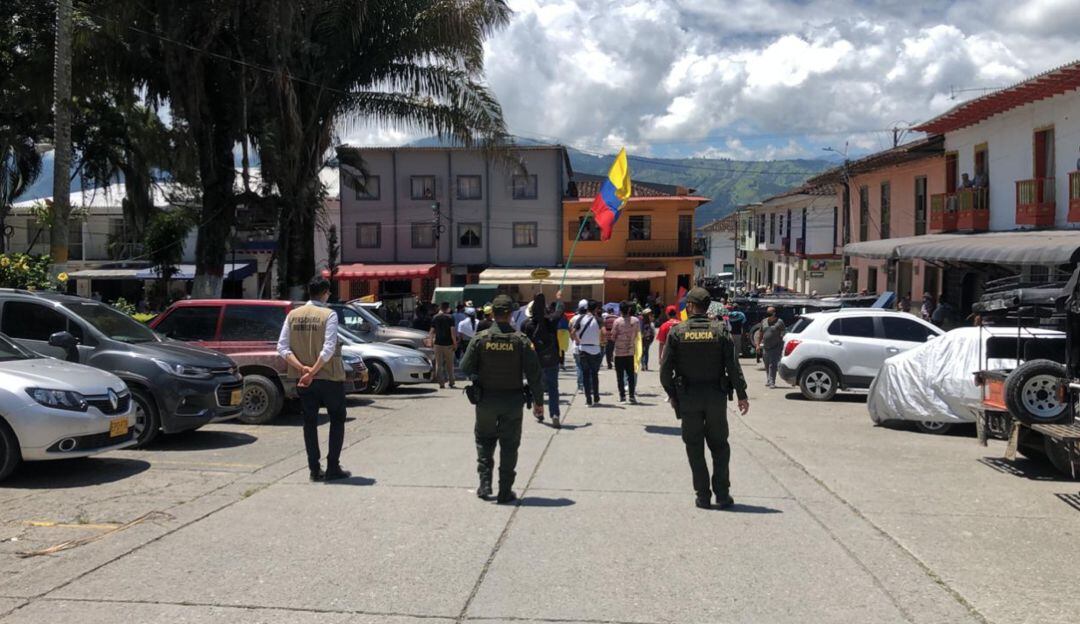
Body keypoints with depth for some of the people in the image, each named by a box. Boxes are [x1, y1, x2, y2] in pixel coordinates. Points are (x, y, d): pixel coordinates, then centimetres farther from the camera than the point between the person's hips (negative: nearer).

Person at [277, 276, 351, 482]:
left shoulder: (293, 315, 3)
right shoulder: (329, 315, -11)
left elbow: (282, 348, -4)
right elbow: (328, 349, -21)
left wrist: (302, 368, -10)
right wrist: (313, 371, -16)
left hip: (302, 378, 4)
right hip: (329, 377, -4)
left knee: (310, 422, 12)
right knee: (337, 419, 10)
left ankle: (314, 469, 11)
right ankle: (333, 467, 6)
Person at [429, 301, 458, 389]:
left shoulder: (435, 318, 4)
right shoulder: (450, 317, -5)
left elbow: (432, 331, 4)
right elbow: (452, 331, -11)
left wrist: (432, 341, 15)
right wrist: (455, 343, -5)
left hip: (438, 343, 2)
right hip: (448, 343, -2)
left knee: (438, 364, 5)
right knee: (450, 364, 11)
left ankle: (441, 383, 1)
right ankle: (451, 382, 15)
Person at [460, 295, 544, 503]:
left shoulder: (480, 338, -8)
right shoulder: (521, 340, -9)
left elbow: (466, 367, -5)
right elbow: (533, 373, -8)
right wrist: (538, 401, 1)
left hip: (486, 399, 1)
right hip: (513, 400, 0)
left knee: (484, 440, 19)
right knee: (509, 445, 9)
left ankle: (485, 484, 9)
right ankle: (505, 492, 11)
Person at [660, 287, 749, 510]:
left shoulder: (677, 332, -6)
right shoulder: (720, 331, -3)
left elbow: (665, 369, -6)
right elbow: (733, 367, -6)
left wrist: (672, 395, 7)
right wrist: (742, 395, 2)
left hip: (688, 399, -1)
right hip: (716, 397, 1)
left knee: (695, 448, 9)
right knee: (719, 445, 13)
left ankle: (702, 495, 9)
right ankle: (722, 494, 10)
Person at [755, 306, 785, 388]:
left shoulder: (779, 322, -4)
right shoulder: (764, 322, 12)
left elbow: (783, 334, -5)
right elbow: (760, 334, 19)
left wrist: (783, 346, -12)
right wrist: (758, 344, 16)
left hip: (775, 347, -5)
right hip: (765, 347, 5)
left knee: (773, 365, -10)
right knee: (767, 365, 13)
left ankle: (772, 382, -9)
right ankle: (768, 381, 27)